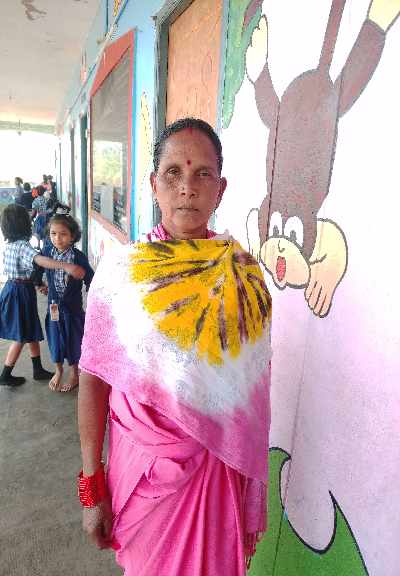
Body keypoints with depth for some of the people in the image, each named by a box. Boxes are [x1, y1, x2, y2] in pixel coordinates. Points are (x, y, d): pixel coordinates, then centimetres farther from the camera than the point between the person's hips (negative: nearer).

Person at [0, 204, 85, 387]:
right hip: (21, 292, -8)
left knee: (31, 333, 17)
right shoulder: (23, 245, -21)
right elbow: (40, 260, -41)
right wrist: (66, 266, -54)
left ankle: (38, 369, 27)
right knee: (21, 337, 5)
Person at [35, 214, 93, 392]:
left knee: (73, 338, 9)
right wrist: (40, 283, 18)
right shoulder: (47, 250, -8)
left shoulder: (78, 256, -17)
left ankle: (74, 373, 30)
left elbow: (89, 278, -9)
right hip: (54, 304, 3)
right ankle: (58, 370, 39)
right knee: (55, 337, 15)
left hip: (73, 305, -3)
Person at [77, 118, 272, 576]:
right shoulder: (119, 269, -12)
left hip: (222, 467, 2)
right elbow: (93, 380, -8)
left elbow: (254, 388, -1)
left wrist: (253, 499, 3)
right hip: (144, 464, -1)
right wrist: (91, 488, -6)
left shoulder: (245, 273, -6)